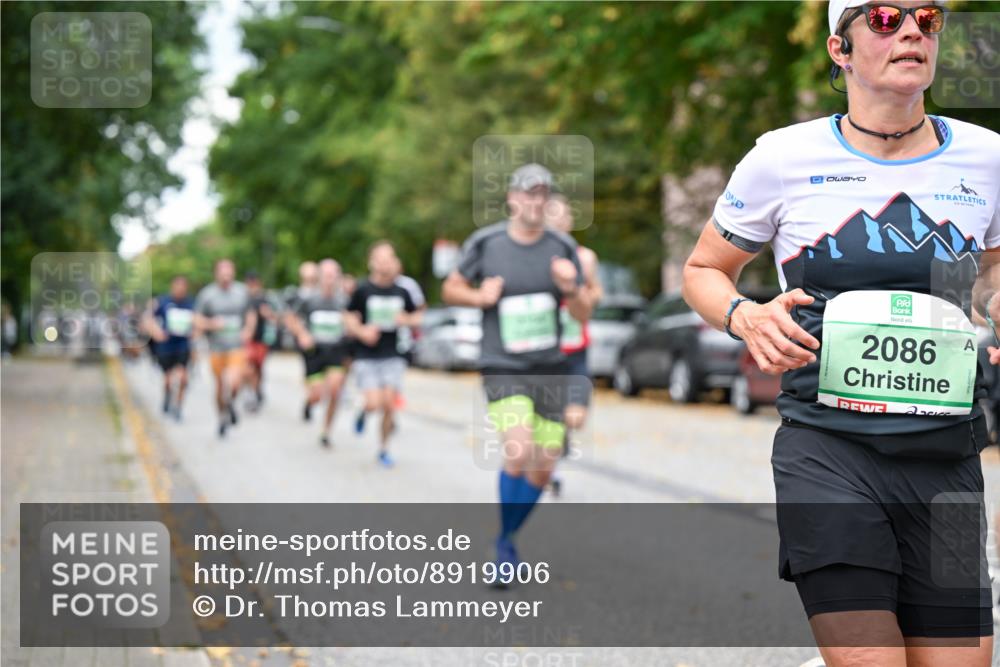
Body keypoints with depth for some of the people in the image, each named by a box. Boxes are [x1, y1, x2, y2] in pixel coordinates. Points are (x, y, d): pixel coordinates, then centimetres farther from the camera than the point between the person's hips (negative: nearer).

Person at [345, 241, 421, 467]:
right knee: (374, 403, -14)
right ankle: (364, 411, 23)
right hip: (366, 357, -2)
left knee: (389, 404, -5)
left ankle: (383, 448, 14)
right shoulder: (362, 290, -5)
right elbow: (350, 319, 1)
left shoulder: (401, 292, 4)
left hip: (392, 357, 2)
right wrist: (362, 331, -18)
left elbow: (417, 317, 15)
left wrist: (406, 320, -7)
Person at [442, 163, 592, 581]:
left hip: (550, 369, 4)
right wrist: (479, 296, -12)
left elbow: (584, 315, 5)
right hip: (503, 370, -3)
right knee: (518, 453, -23)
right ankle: (505, 545, -4)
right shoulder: (484, 244, -4)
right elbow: (450, 289, 8)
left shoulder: (562, 248, 1)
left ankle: (505, 539, 28)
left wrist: (571, 289, -16)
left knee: (542, 469, 5)